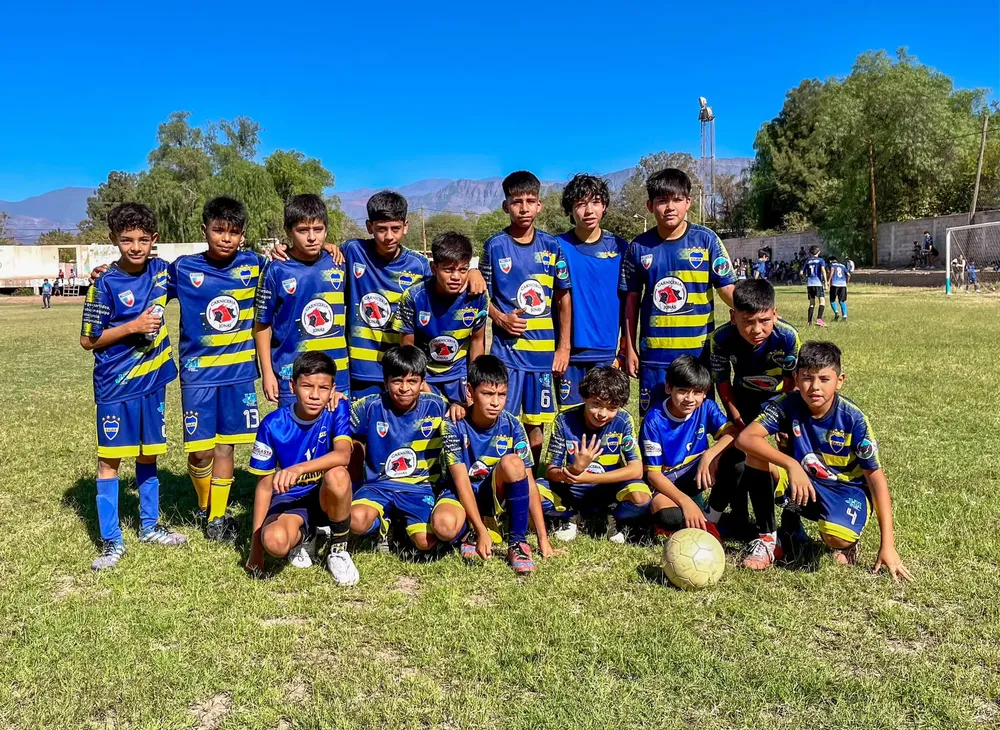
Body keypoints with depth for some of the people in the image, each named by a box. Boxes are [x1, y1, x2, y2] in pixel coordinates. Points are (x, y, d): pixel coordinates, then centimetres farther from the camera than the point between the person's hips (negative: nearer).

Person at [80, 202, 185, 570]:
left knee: (148, 454, 15)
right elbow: (88, 340, -9)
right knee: (110, 458, 3)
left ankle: (149, 525, 30)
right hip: (115, 385, -4)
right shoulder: (106, 283, -13)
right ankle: (112, 541, 12)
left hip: (151, 380, 5)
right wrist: (133, 326, -17)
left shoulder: (162, 270, 0)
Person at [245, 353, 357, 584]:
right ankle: (304, 537, 6)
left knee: (337, 474, -36)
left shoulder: (337, 411, -12)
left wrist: (300, 468, -47)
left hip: (326, 497, 0)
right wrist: (256, 544, -6)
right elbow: (264, 486, -5)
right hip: (289, 498, 0)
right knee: (275, 541, -34)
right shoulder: (273, 425, -11)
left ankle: (339, 550, -10)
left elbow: (343, 455, -31)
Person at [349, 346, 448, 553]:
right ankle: (383, 525, 7)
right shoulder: (370, 406, -8)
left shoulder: (436, 406, -8)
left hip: (419, 487, 0)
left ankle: (404, 524, 16)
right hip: (378, 485, 0)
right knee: (356, 521, -31)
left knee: (426, 542, -21)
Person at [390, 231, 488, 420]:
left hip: (459, 374, 1)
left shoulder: (477, 297, -16)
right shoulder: (414, 297, -20)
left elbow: (477, 341, -1)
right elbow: (407, 348, -9)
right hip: (423, 374, -1)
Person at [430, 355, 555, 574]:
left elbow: (529, 481, -13)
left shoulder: (512, 426, -14)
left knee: (512, 462, -32)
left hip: (496, 494, 2)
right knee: (444, 525, -37)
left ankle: (518, 542, -18)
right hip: (460, 493, -1)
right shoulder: (454, 425, -19)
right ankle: (472, 532, 0)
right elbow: (461, 480, -19)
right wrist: (481, 531, -23)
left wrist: (543, 537, -14)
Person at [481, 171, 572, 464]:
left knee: (536, 421, 10)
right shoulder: (495, 246, -2)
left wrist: (564, 346, 4)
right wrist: (500, 318, -15)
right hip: (507, 349, -2)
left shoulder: (551, 246, 3)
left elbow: (563, 297, 8)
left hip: (544, 349, 2)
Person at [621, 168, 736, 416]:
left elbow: (727, 287, -4)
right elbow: (632, 301, 7)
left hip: (698, 352, -1)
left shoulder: (706, 239, -2)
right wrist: (630, 348, 6)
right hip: (655, 354, 1)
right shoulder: (639, 247, 2)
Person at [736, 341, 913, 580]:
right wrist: (791, 465, -39)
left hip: (847, 489, -2)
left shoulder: (853, 418, -18)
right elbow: (745, 438, -26)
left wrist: (887, 545, -16)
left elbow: (875, 477, -13)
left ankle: (848, 541, 6)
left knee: (837, 538, -35)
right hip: (803, 484, 2)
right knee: (757, 457, -25)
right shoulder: (788, 405, -15)